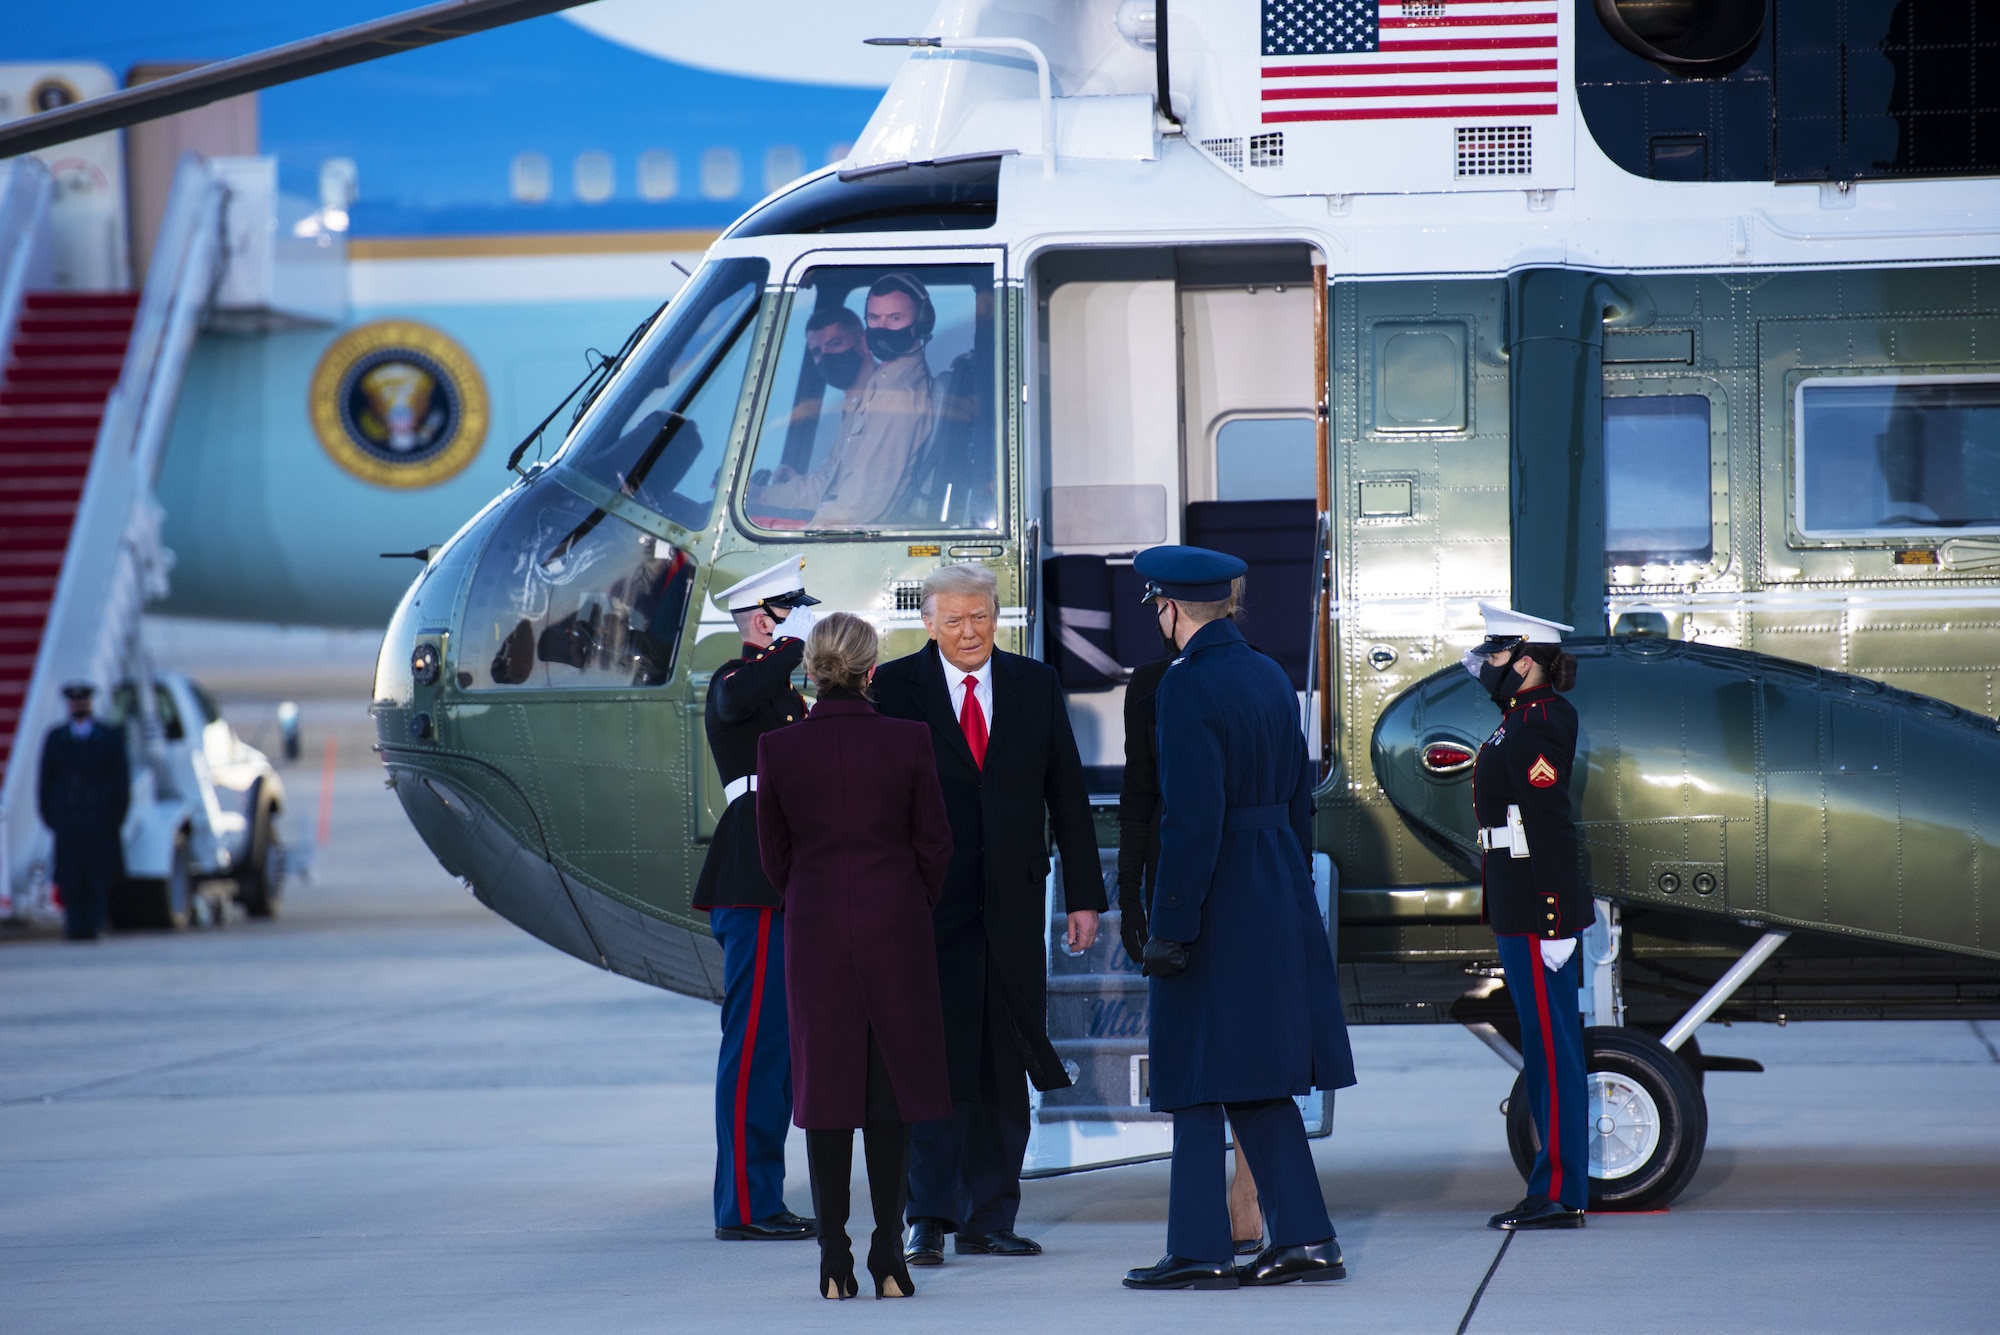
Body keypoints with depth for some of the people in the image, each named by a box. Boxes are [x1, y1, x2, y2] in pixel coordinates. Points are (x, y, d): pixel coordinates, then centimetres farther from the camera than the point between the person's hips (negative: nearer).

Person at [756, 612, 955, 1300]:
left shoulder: (777, 748, -6)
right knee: (891, 1085, 7)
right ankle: (889, 1256, 3)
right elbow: (935, 842, -1)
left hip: (814, 931, 1)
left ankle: (835, 1258, 3)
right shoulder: (907, 741, -9)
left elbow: (774, 851, 4)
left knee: (826, 1087, 5)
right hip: (896, 930, -1)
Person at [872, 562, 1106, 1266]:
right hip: (929, 906, -3)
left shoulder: (1036, 685, 8)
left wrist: (1084, 894, 4)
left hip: (1012, 902, 3)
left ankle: (989, 1221, 14)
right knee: (935, 1064, -5)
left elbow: (1067, 793, 9)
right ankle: (929, 1220, 0)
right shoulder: (895, 687, 0)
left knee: (1003, 1068, 7)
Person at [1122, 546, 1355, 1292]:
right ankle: (1305, 1238, 10)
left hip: (1217, 896, -8)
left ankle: (1199, 1252, 0)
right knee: (1258, 1080, 12)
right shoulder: (1269, 677, 11)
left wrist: (1169, 927, -18)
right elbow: (1298, 797, 15)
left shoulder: (1187, 687, -15)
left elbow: (1192, 817, -20)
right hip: (1278, 894, 8)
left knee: (1199, 1080, -2)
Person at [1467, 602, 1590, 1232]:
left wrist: (1555, 925, -22)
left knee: (1551, 1049, -7)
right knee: (1546, 1047, 12)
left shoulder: (1536, 727, -15)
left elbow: (1551, 828, -20)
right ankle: (1558, 1192, 17)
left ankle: (1557, 1196, -4)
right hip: (1520, 914, 11)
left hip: (1540, 914, -11)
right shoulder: (1521, 724, 16)